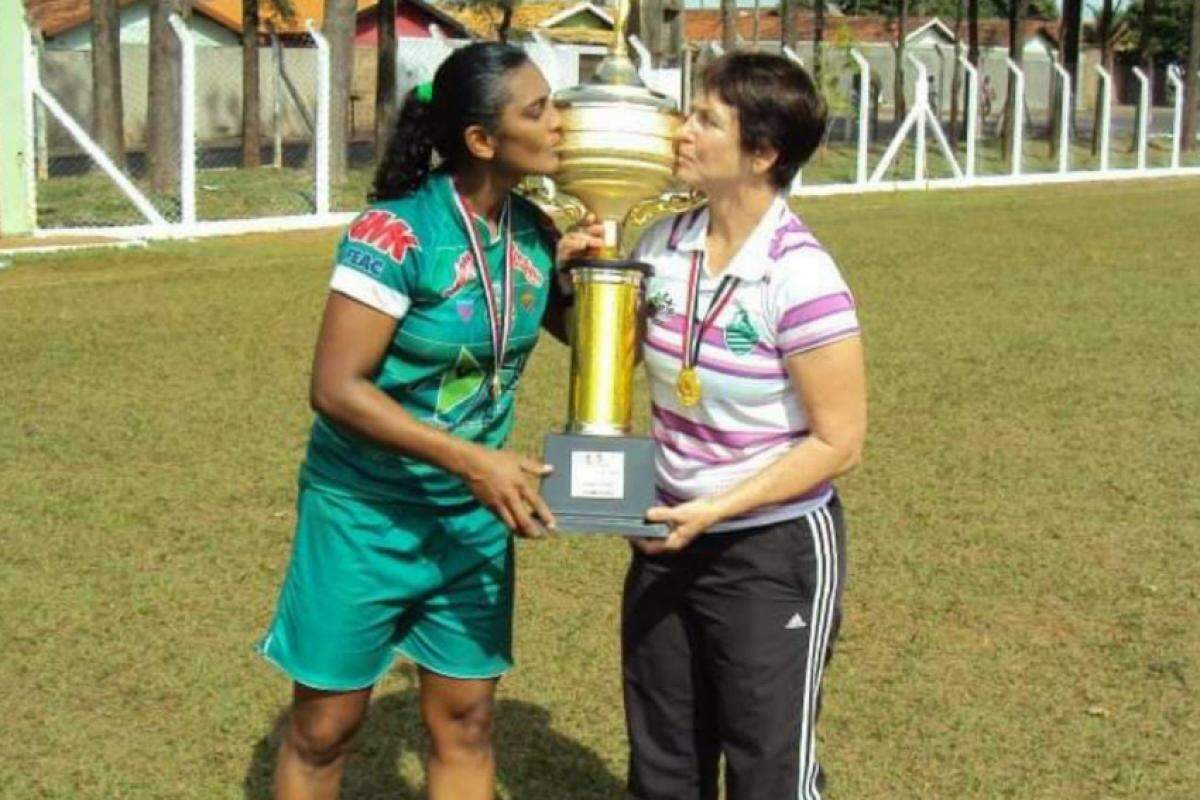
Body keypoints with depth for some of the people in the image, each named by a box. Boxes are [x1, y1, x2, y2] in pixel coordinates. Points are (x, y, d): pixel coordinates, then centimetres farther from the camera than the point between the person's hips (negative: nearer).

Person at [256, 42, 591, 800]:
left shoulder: (534, 231, -3)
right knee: (325, 725, 9)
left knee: (465, 720, 12)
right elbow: (336, 388, -24)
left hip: (472, 514, 6)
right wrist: (472, 459, -30)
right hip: (366, 510, -5)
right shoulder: (397, 230, -22)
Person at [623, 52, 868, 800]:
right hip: (669, 541, 6)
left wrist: (715, 510, -22)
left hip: (775, 549, -6)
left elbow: (838, 443, -17)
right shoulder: (664, 245, -2)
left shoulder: (800, 277, -21)